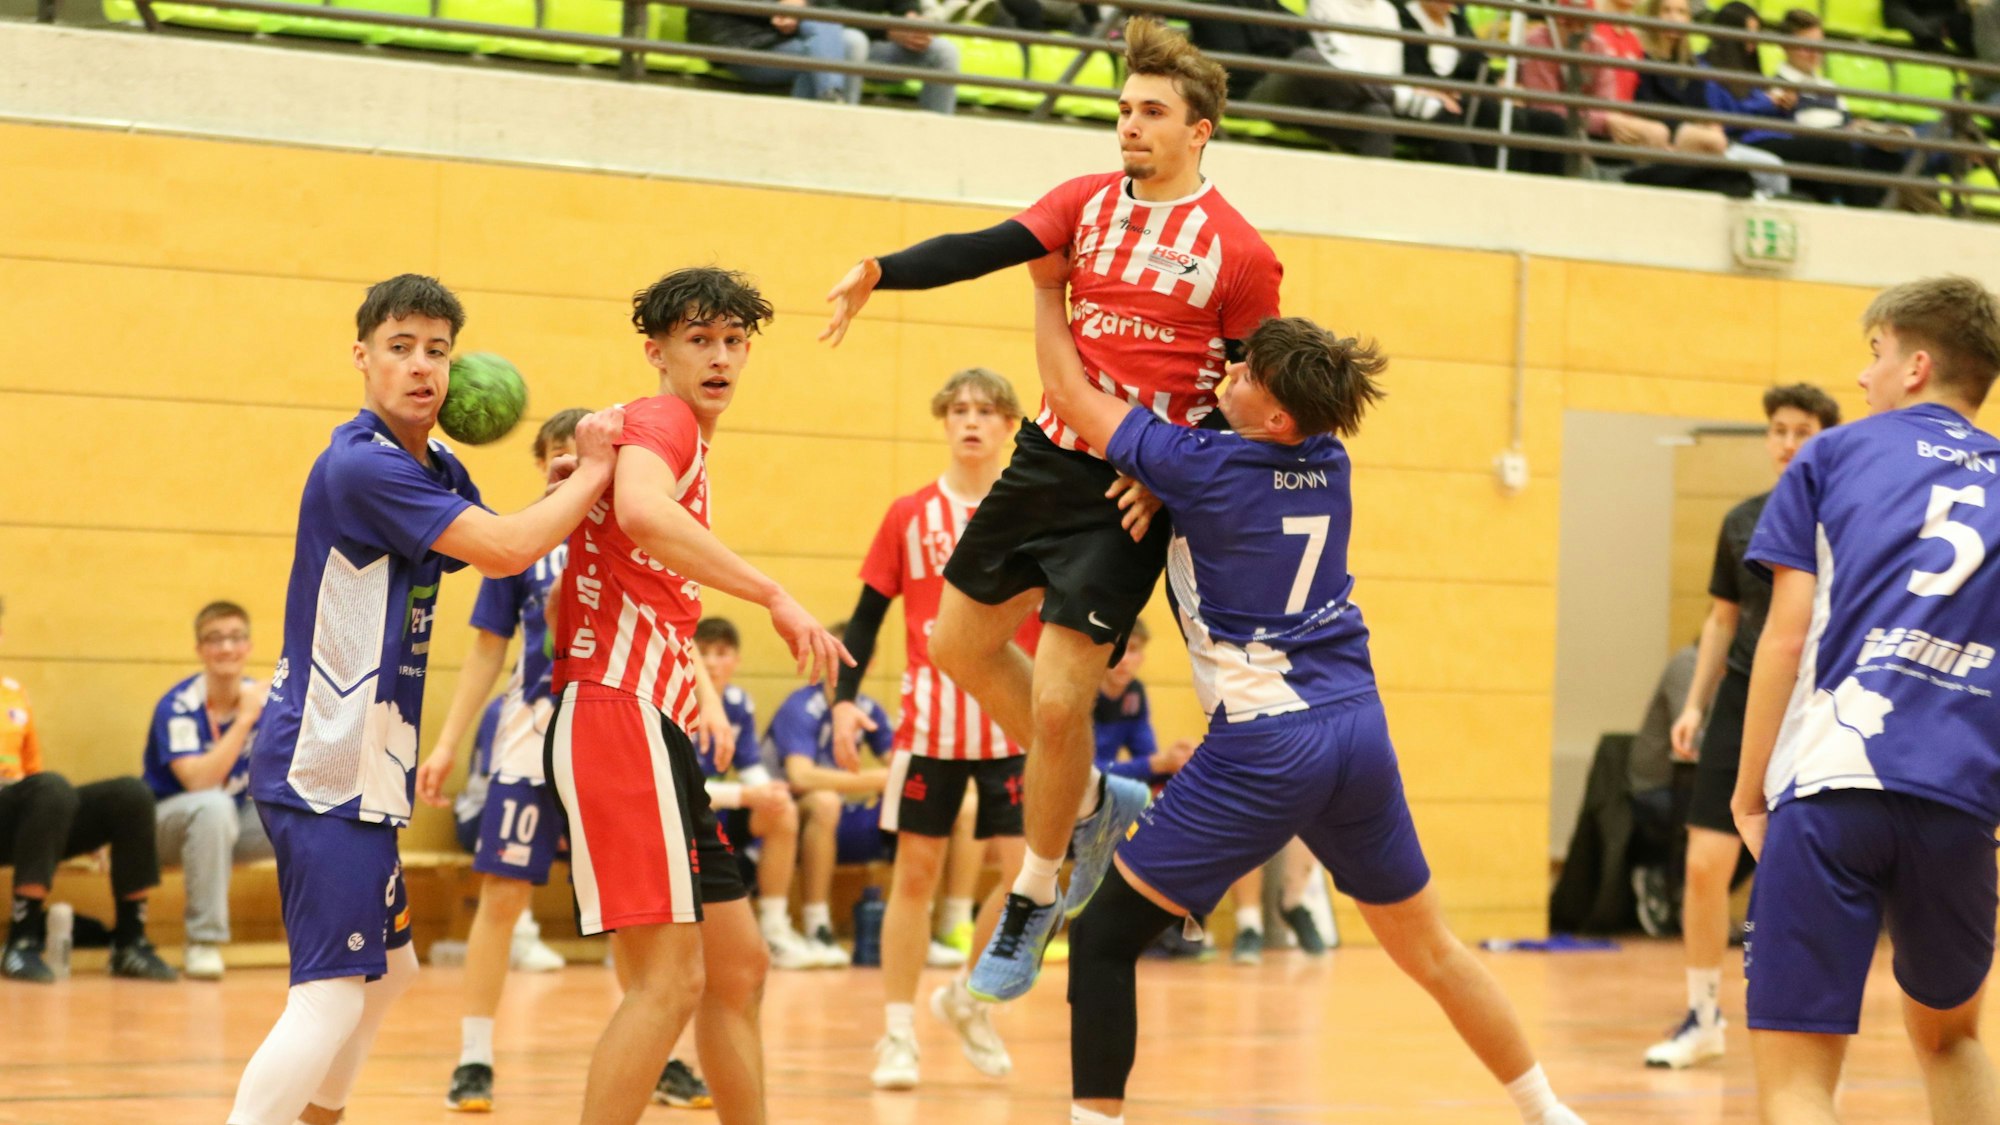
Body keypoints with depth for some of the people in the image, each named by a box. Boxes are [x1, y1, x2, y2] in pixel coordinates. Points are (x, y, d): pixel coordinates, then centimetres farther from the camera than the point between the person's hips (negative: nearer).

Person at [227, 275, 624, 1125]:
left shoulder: (436, 471, 13)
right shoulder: (362, 465, -18)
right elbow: (504, 551, -24)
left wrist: (568, 489, 2)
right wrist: (593, 473, -11)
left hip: (362, 764, 10)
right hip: (327, 767, -10)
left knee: (389, 969, 22)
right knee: (332, 996, -17)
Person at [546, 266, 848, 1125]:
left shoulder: (689, 441, 23)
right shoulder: (661, 420, -7)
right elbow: (640, 509, -32)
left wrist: (703, 694, 18)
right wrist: (774, 596, -33)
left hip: (658, 731, 11)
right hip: (620, 720, -11)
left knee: (738, 966, 15)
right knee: (670, 978, -14)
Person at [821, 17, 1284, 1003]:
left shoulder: (1239, 255, -8)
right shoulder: (1089, 202, 5)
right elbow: (989, 249, -8)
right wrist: (882, 272, -24)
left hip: (1131, 493, -6)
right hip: (1048, 457, 6)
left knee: (1057, 702, -9)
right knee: (960, 642, 15)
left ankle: (1032, 905, 11)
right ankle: (1093, 799, 33)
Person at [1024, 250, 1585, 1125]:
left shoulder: (1201, 468, -11)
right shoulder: (1328, 462, 7)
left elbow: (1068, 391, 3)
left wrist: (1049, 288, 16)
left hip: (1265, 747, -7)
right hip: (1359, 726, 7)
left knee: (1104, 936, 0)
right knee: (1427, 946, 18)